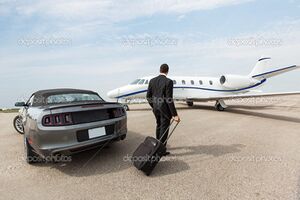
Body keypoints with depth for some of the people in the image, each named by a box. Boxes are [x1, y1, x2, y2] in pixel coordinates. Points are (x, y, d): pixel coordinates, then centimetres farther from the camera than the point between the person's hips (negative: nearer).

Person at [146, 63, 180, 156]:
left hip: (156, 108, 6)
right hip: (165, 109, -6)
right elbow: (169, 99, -20)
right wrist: (174, 114, -17)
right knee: (164, 128, 7)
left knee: (159, 126, 23)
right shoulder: (168, 81, -15)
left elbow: (148, 96, 5)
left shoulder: (152, 81, 2)